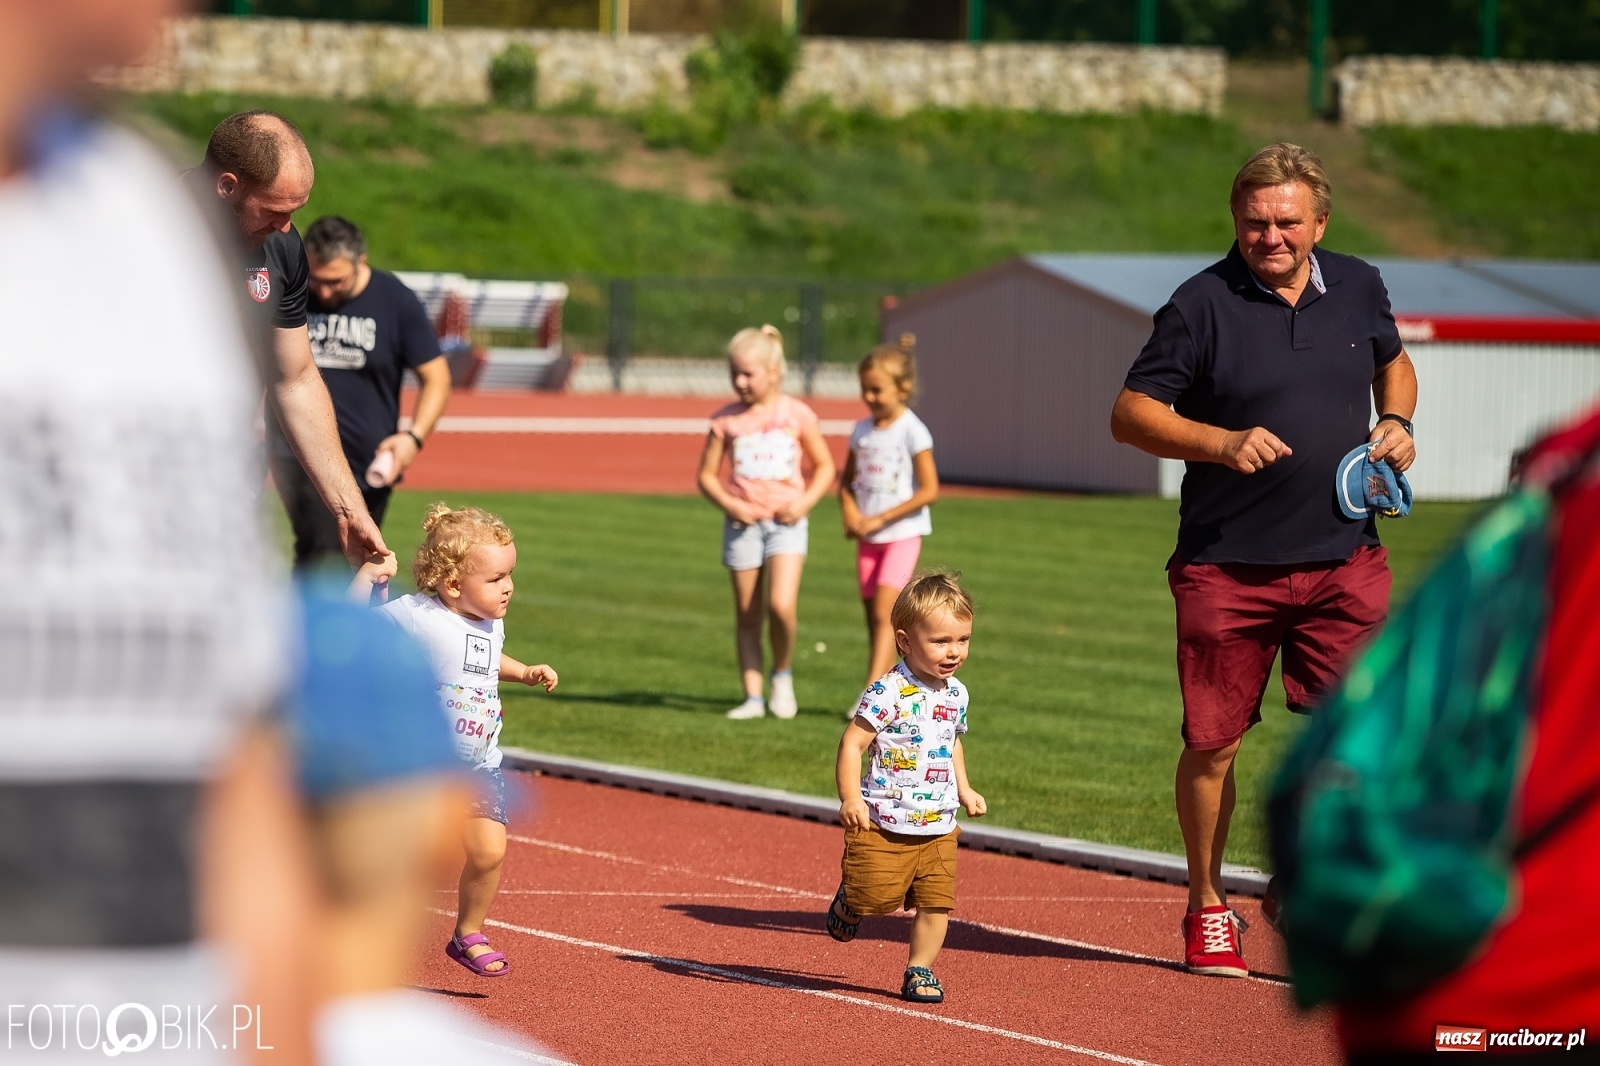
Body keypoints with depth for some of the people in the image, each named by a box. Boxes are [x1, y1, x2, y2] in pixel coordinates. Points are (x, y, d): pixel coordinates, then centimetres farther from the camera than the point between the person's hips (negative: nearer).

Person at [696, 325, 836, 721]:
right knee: (746, 613, 5)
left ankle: (783, 674, 8)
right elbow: (707, 475, 5)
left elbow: (824, 466, 8)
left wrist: (805, 501, -8)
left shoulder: (797, 415, 0)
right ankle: (752, 696, 11)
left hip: (786, 522, -2)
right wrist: (729, 505, -12)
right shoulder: (726, 420, 2)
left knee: (781, 605, -18)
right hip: (743, 523, 2)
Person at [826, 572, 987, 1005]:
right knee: (878, 895, -2)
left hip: (938, 826, 6)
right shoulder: (888, 693, -17)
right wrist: (851, 799, -27)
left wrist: (965, 791, 20)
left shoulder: (956, 695, 7)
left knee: (936, 902, 1)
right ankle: (848, 904, 31)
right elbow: (852, 744, -18)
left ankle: (920, 970, 15)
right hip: (885, 822, -6)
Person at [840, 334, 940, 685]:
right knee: (873, 619, 6)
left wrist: (879, 519, -15)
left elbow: (929, 490, -15)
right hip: (867, 538, 6)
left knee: (883, 614, -17)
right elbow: (846, 482, 17)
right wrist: (850, 512, -5)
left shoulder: (912, 432, -11)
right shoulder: (862, 431, 8)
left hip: (902, 535, -6)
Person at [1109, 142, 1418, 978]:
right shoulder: (1203, 304, -8)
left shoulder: (1358, 288, 6)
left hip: (1343, 562, 3)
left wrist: (1396, 422, 5)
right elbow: (1129, 414, -8)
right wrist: (1222, 442, -22)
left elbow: (1392, 362, 26)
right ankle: (1207, 907, 21)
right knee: (1213, 743, 4)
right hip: (1226, 568, -3)